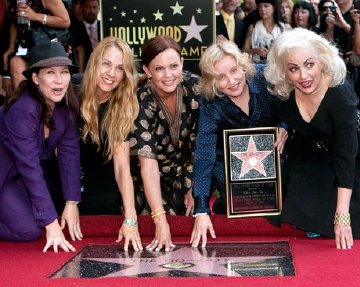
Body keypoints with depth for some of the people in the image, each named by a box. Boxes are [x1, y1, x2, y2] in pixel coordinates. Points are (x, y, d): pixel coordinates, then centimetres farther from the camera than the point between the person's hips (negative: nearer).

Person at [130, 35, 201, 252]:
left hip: (190, 175, 2)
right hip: (155, 183, -2)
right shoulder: (140, 102, -28)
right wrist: (161, 221, -41)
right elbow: (148, 163, -34)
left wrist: (196, 189, -11)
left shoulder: (195, 87, -21)